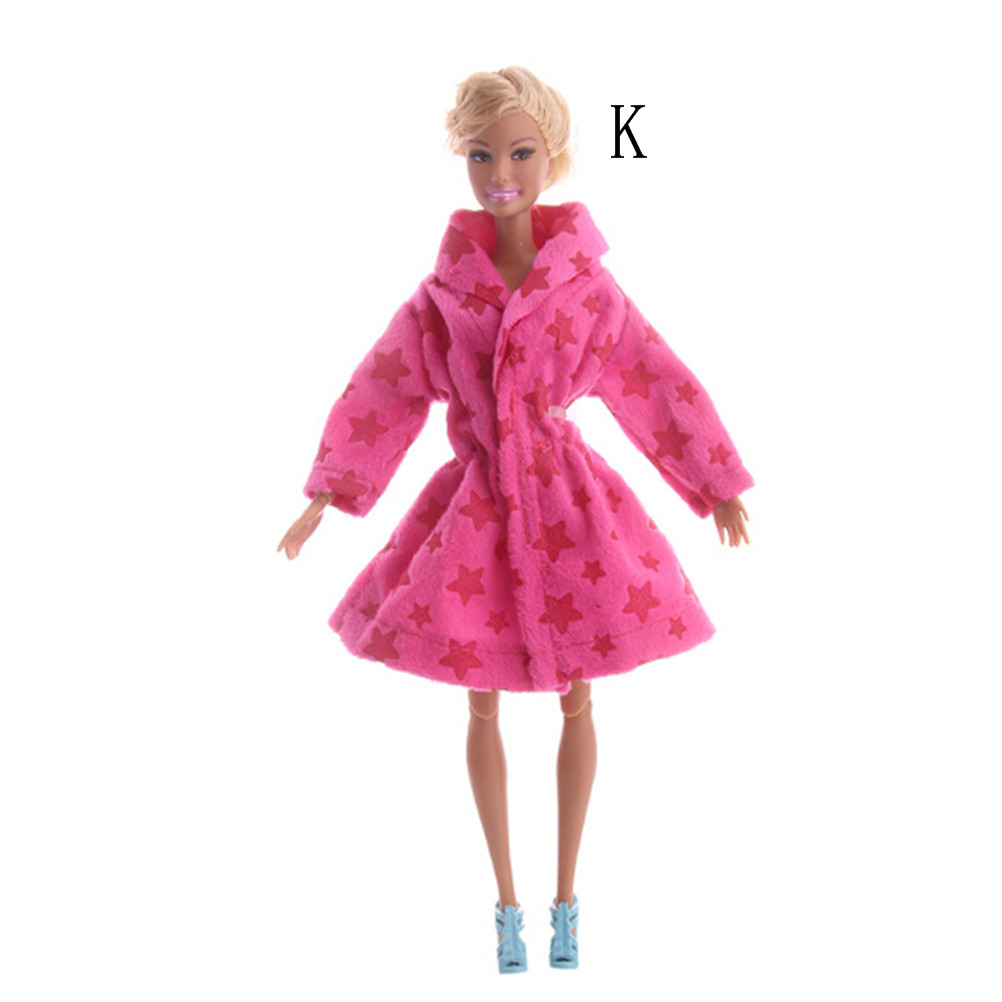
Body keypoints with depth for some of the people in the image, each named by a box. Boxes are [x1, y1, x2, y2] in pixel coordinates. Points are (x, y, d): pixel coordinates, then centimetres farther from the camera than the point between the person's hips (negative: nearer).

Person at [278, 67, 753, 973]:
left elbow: (662, 388, 0)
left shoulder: (588, 290, -6)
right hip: (476, 502, 1)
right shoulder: (442, 295, -4)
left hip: (567, 500, 0)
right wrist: (324, 499, -2)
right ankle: (506, 901, 24)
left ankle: (566, 897, 25)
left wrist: (721, 489, 5)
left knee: (576, 700, 8)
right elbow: (379, 393, 0)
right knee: (484, 704, 8)